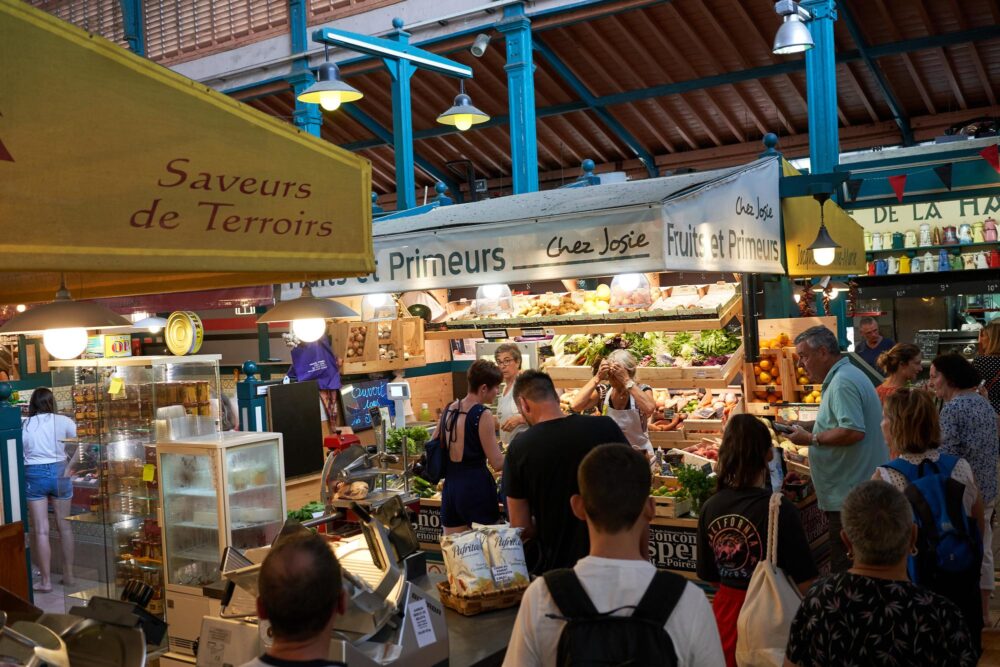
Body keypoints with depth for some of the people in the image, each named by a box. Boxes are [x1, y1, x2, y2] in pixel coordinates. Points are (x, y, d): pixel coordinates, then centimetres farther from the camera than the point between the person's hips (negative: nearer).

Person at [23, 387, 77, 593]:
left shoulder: (24, 425, 1)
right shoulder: (63, 421, -1)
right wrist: (69, 468, -5)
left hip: (34, 475, -1)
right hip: (58, 472, 1)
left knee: (40, 530, 2)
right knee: (64, 526, 12)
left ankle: (45, 580, 4)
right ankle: (68, 574, 20)